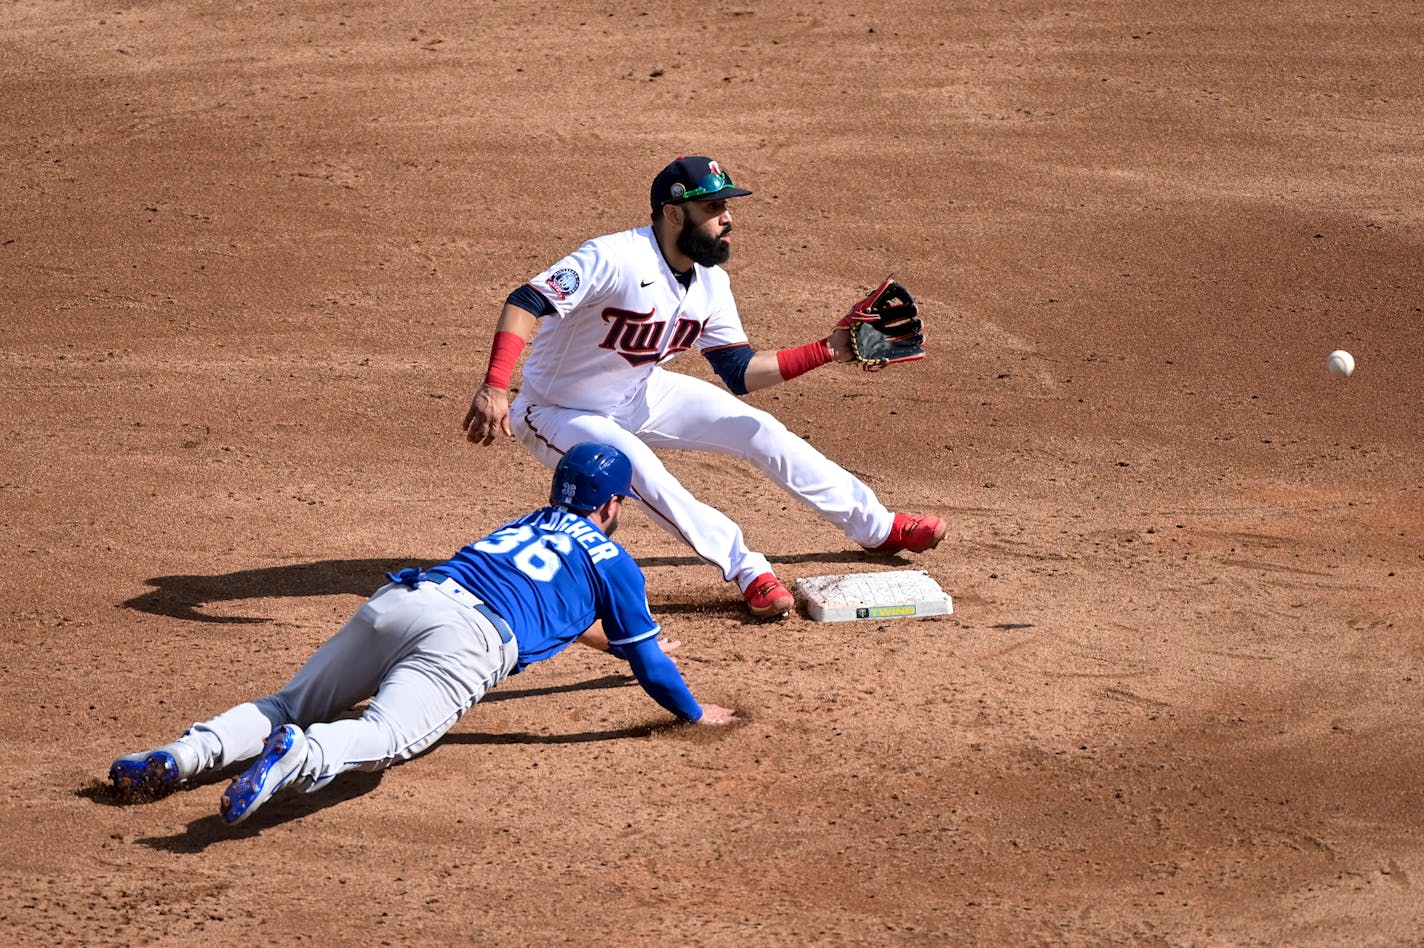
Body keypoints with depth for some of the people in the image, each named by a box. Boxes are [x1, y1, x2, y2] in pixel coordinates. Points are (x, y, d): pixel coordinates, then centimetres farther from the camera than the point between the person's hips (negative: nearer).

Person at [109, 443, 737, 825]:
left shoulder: (528, 522, 40)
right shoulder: (613, 560, 22)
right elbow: (647, 662, 25)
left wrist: (614, 642, 74)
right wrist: (695, 713, 42)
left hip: (395, 603, 6)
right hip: (468, 639, -6)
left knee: (291, 707, 6)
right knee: (387, 735, -25)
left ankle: (188, 754, -19)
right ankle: (304, 755, -56)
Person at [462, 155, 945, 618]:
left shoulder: (710, 283, -8)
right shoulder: (615, 259, -33)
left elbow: (739, 372, -2)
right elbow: (526, 302, -42)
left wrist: (828, 350, -13)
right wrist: (494, 388, -56)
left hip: (642, 397, 7)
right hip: (558, 413, -7)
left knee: (761, 431, 0)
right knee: (634, 464, -35)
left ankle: (878, 528, 16)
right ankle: (746, 570, -22)